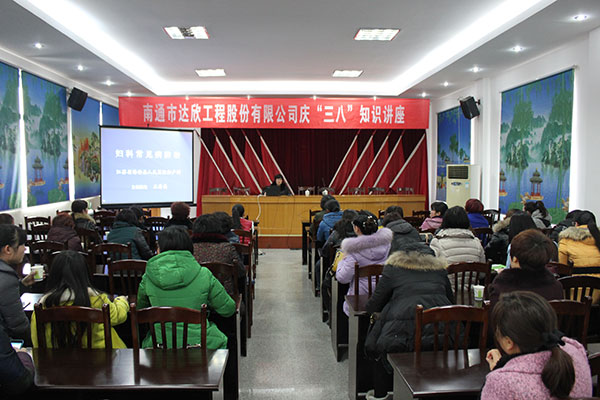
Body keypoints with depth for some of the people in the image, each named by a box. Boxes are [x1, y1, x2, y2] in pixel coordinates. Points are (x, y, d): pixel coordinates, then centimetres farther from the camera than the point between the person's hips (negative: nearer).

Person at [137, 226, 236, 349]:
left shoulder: (148, 279, -5)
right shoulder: (204, 275, -8)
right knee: (221, 340, 29)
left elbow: (140, 309, 14)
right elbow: (228, 309, 1)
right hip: (198, 342, -1)